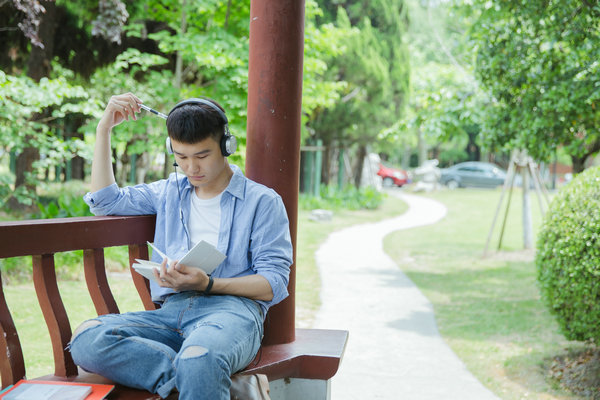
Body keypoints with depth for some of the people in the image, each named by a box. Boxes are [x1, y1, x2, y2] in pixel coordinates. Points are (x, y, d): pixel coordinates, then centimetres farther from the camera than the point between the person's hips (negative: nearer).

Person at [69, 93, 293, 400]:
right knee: (85, 339, -30)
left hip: (232, 307, -5)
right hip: (171, 310, 5)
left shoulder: (263, 201, 11)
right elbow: (104, 201, 27)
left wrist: (207, 284, -13)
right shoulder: (169, 193, 28)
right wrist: (104, 129, 21)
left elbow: (273, 285, 2)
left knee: (198, 361, -44)